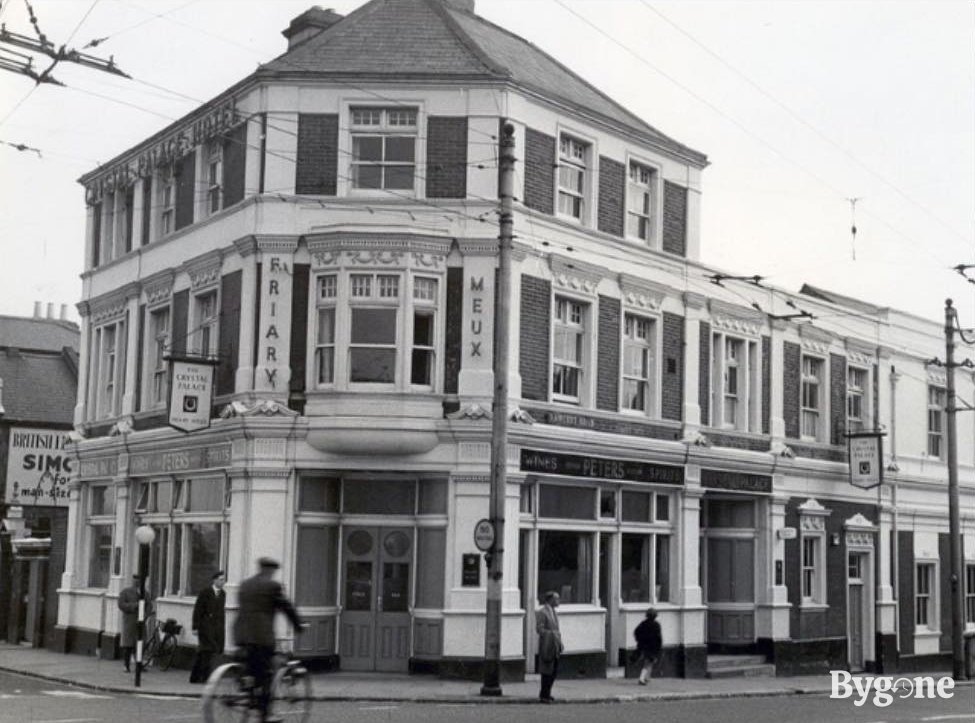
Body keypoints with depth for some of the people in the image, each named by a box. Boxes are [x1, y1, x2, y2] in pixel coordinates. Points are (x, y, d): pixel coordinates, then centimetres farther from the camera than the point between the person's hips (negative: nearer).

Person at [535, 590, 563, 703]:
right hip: (546, 646, -8)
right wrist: (553, 634, -21)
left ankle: (546, 693, 24)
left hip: (554, 646, 8)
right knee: (547, 671, -2)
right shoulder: (541, 612, -12)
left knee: (554, 671, 12)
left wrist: (559, 642, 12)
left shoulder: (553, 611, 14)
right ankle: (544, 695, 8)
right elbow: (539, 629, -17)